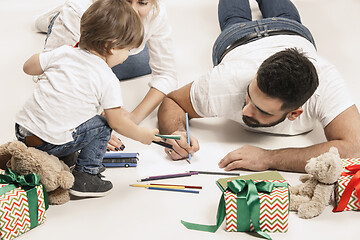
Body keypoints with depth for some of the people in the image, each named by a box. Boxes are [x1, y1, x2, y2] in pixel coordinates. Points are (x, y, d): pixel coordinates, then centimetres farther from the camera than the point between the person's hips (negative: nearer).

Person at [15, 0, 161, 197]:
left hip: (22, 129, 6)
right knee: (102, 127, 11)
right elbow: (117, 122, -2)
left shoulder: (65, 52, 6)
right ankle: (84, 176, 8)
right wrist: (141, 135, 15)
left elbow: (29, 67, 15)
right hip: (51, 143, -6)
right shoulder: (109, 81, -8)